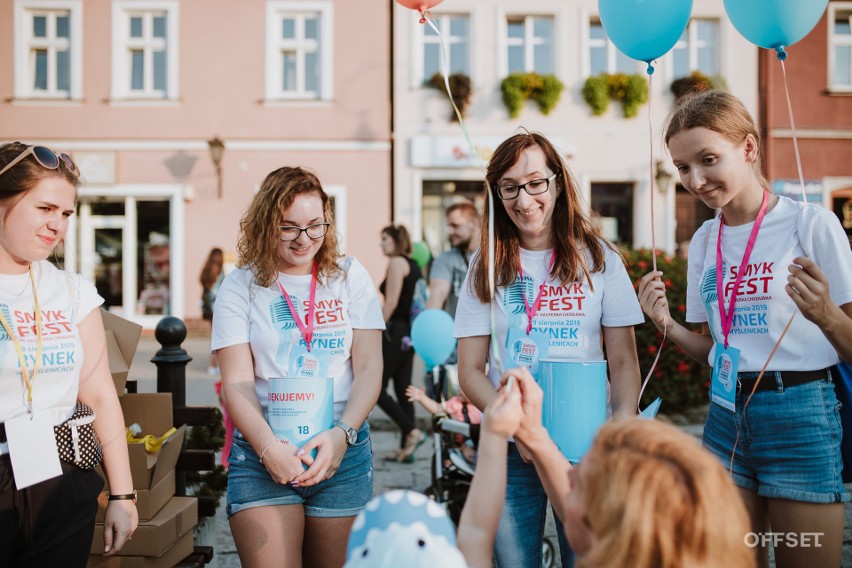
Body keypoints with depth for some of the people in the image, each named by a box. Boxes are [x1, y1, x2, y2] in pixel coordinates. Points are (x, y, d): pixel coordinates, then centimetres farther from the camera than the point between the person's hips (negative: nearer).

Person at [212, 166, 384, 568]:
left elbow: (369, 368, 0)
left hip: (343, 449, 1)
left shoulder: (350, 277, 4)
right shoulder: (240, 287, 1)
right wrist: (268, 447, -19)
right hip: (263, 451, -1)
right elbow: (237, 384, -4)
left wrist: (342, 434, -15)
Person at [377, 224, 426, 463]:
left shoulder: (397, 262, -8)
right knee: (403, 389, 9)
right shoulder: (413, 265, 17)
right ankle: (406, 448, 11)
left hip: (396, 332, -9)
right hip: (410, 332, 9)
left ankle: (412, 432, -8)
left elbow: (391, 302, -15)